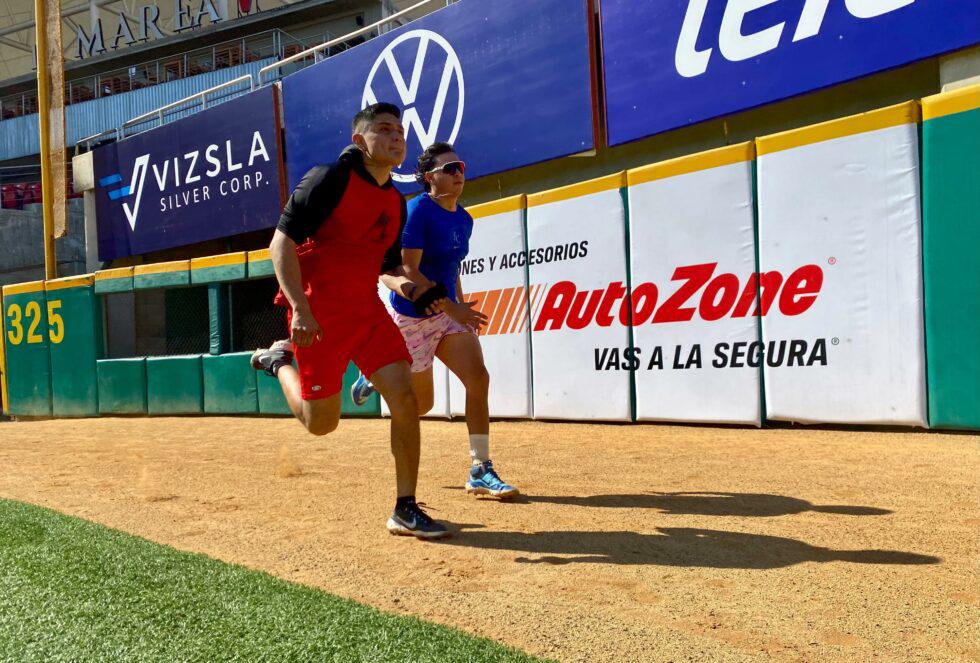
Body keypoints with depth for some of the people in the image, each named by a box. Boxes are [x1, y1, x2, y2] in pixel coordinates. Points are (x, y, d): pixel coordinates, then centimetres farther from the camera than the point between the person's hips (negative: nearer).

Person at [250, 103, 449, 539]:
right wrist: (299, 307, -25)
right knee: (321, 422, 4)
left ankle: (405, 510, 4)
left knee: (405, 400, -7)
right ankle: (280, 361, 34)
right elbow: (281, 244, -15)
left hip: (367, 308, 6)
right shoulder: (330, 178, -10)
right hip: (319, 313, -6)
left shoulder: (396, 202, 12)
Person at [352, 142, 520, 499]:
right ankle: (376, 376, 38)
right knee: (421, 403, 7)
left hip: (450, 313, 7)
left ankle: (480, 470, -5)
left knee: (478, 378, -12)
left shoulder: (464, 220, 7)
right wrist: (450, 307, -30)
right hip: (412, 316, -6)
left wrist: (462, 307, 13)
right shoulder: (417, 211, -16)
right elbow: (407, 271, -23)